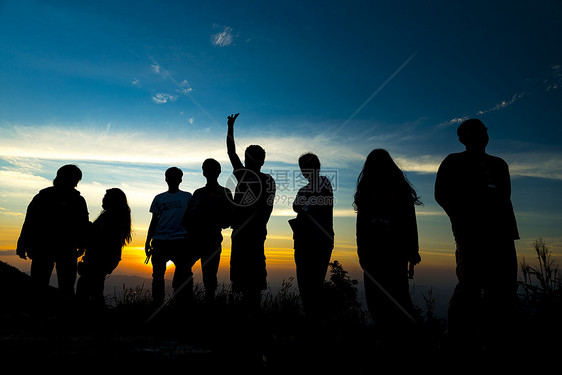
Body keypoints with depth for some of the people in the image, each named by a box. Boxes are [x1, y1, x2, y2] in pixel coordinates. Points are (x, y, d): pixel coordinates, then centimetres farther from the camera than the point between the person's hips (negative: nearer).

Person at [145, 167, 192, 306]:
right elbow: (154, 221, 16)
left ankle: (181, 302, 8)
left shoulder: (187, 197, 10)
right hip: (159, 241, 2)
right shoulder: (159, 198, 15)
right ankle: (157, 303, 18)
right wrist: (148, 242, 11)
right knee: (158, 274, 6)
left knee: (183, 274, -2)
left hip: (180, 241, -2)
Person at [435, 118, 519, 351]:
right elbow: (441, 193, 1)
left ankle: (493, 333, 11)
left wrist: (509, 226, 7)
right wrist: (462, 219, -7)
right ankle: (460, 336, -4)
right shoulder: (454, 162, 10)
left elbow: (505, 197, 21)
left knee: (505, 284, 0)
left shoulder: (498, 164, 25)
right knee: (472, 281, -12)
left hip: (500, 231, 6)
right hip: (471, 231, -6)